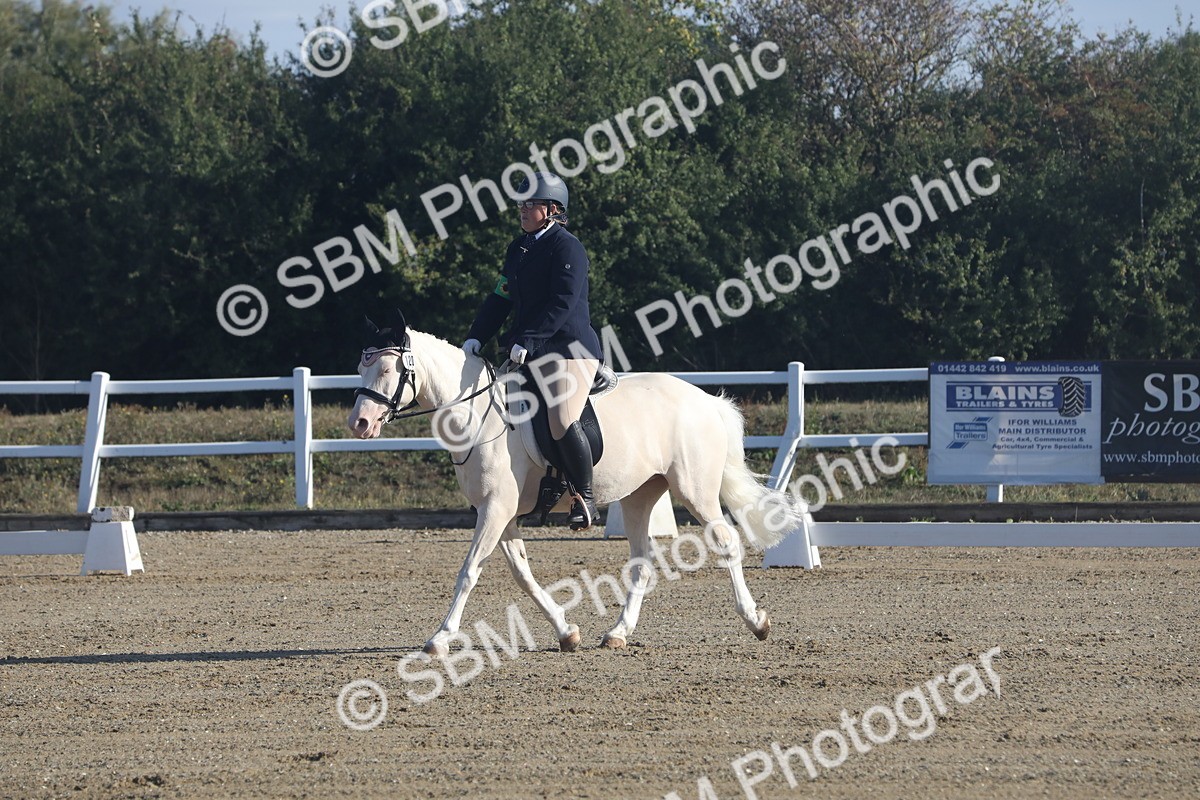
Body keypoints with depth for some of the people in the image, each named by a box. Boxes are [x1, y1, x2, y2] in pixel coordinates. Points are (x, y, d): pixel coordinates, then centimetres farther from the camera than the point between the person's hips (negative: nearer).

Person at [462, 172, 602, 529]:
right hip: (527, 352, 10)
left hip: (569, 348, -10)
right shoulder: (519, 248, 16)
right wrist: (476, 338, 5)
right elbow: (501, 298, 17)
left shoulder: (567, 248, -10)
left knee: (563, 422, -23)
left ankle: (585, 496, -8)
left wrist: (527, 341, -27)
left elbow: (562, 303, -20)